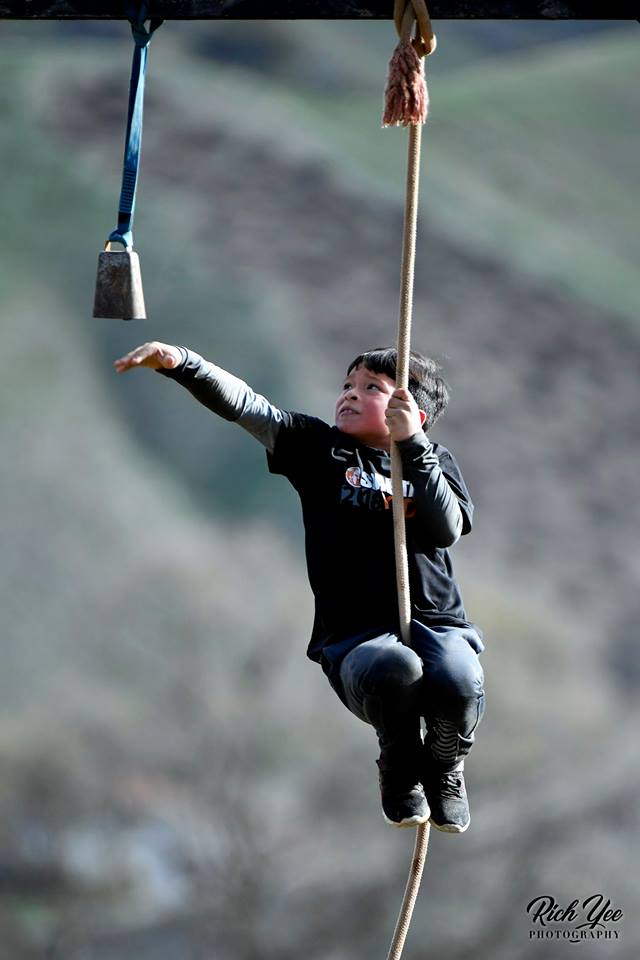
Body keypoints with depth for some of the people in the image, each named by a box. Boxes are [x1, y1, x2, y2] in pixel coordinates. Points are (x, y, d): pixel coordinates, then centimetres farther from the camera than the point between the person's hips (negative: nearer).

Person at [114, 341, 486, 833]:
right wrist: (181, 363, -17)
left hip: (436, 623, 1)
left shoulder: (436, 463, 12)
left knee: (459, 681, -33)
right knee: (393, 668, -37)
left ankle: (445, 766, 4)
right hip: (356, 633, -1)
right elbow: (246, 407, -2)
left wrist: (412, 444, -15)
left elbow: (446, 529, -9)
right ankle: (400, 771, -2)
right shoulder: (321, 448, 11)